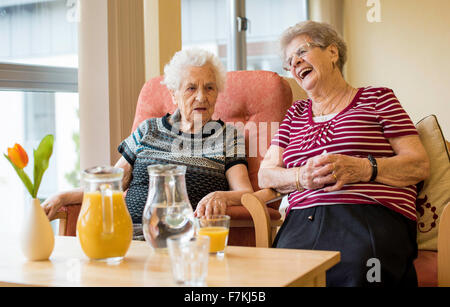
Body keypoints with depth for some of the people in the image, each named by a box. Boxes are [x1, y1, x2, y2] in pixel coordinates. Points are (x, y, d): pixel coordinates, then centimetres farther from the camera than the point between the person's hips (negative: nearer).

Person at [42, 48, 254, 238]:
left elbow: (246, 193, 4)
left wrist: (220, 197, -21)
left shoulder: (228, 135, 14)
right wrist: (63, 198, 7)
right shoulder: (149, 129, 20)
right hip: (130, 231, 4)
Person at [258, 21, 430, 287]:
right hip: (303, 222, 3)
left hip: (373, 216, -2)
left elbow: (420, 165, 6)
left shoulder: (376, 98, 15)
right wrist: (303, 177, -4)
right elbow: (266, 175, 18)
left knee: (352, 271, -37)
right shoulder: (296, 113, 27)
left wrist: (362, 169, -11)